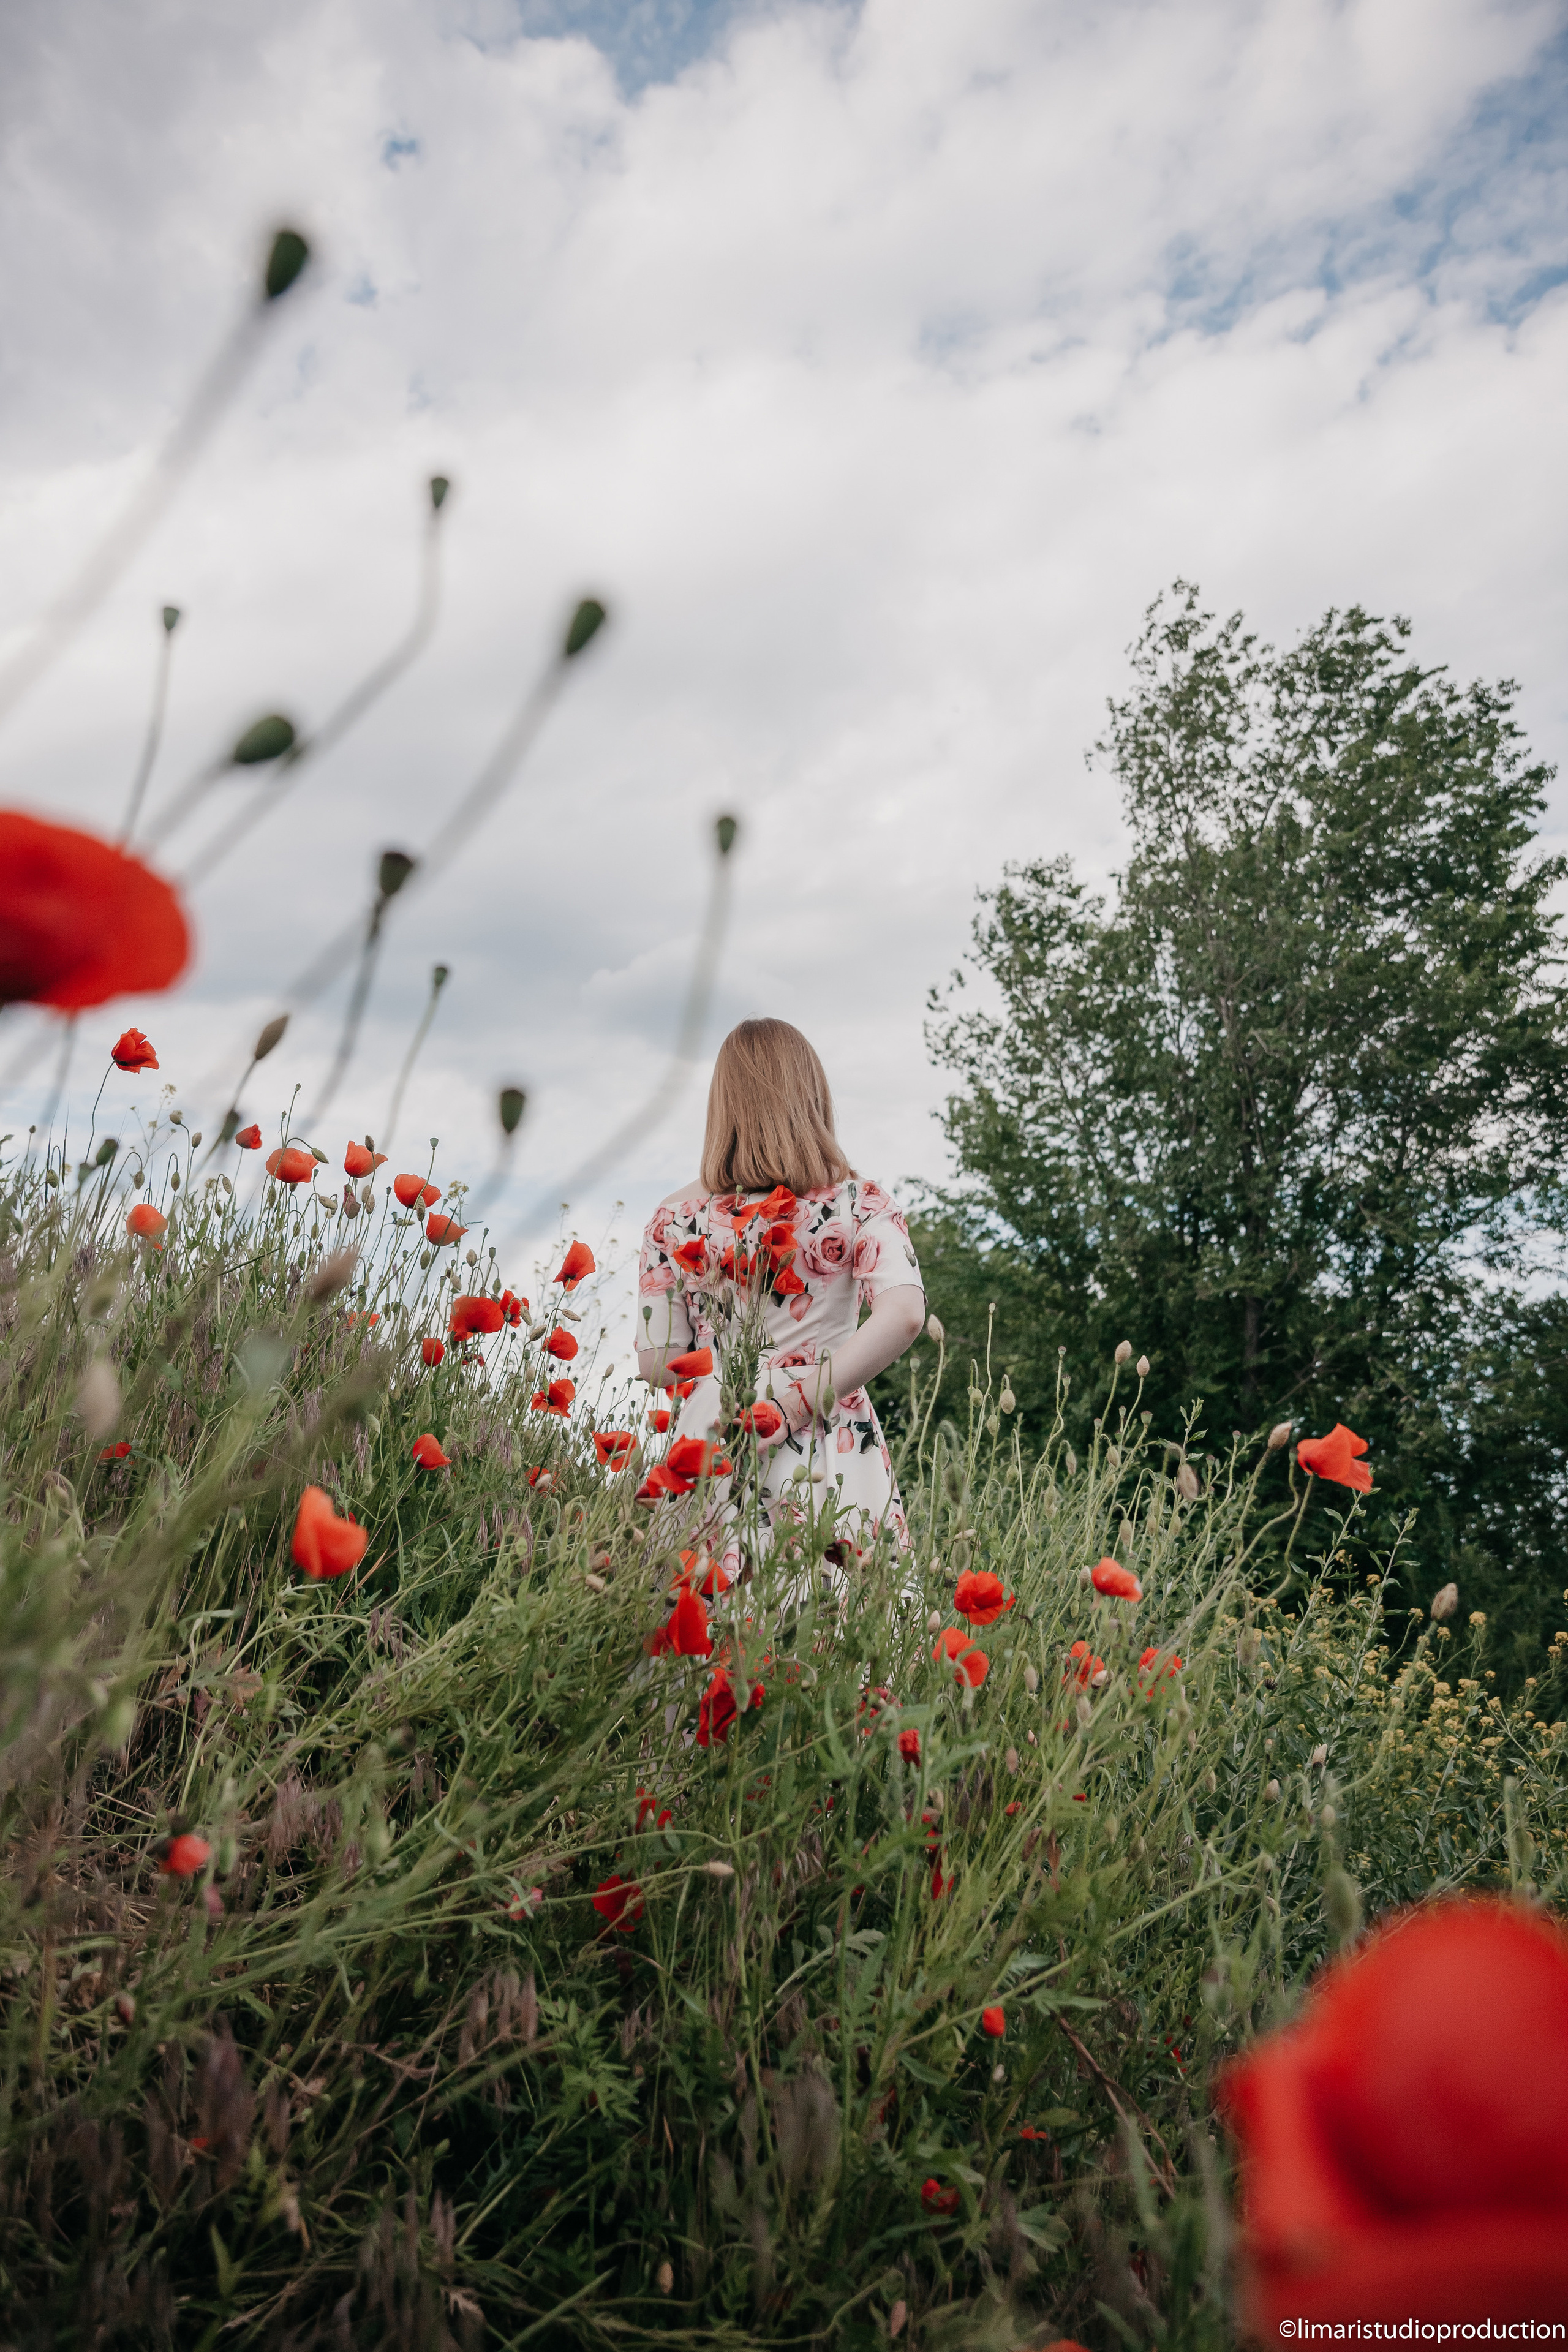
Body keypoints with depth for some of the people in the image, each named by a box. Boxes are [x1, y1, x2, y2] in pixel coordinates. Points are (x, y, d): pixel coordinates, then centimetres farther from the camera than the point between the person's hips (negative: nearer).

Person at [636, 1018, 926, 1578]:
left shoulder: (675, 1217, 3)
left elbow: (656, 1364, 3)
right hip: (832, 1462, -1)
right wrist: (800, 1401, -13)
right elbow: (904, 1315, -17)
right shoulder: (861, 1204, 0)